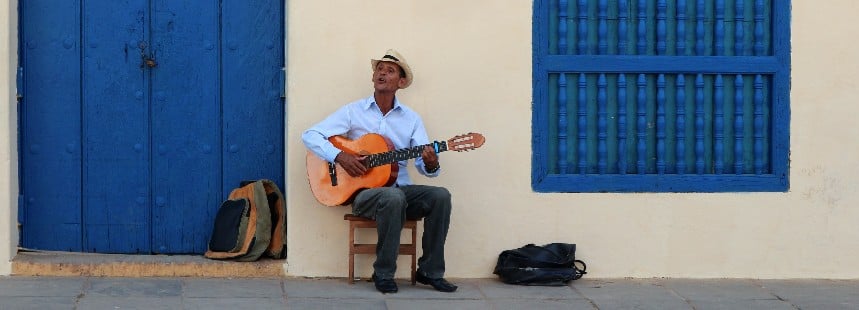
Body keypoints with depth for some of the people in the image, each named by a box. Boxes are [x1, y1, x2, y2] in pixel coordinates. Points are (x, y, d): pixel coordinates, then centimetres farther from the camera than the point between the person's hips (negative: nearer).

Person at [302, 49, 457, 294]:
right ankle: (383, 274, -23)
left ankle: (430, 272, -12)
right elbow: (310, 136, -3)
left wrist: (431, 164, -23)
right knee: (393, 197, -36)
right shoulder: (353, 111, 2)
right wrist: (340, 156, -19)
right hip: (364, 192, -4)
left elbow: (424, 165, 2)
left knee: (440, 196, -23)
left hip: (401, 189, 4)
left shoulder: (411, 118, 10)